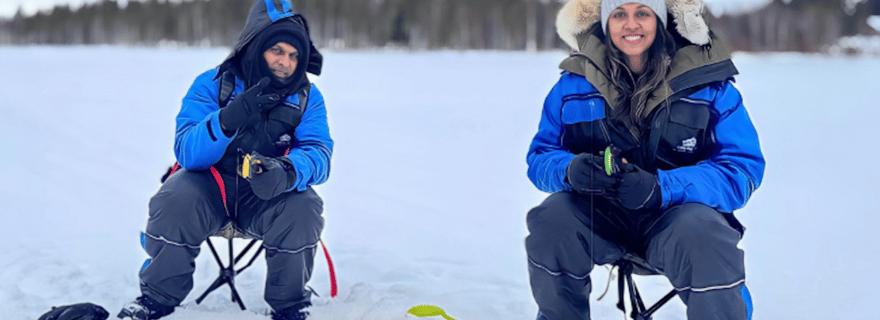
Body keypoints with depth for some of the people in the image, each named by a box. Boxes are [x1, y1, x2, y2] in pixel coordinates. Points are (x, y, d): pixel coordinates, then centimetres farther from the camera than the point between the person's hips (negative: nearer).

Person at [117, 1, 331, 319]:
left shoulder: (307, 97, -3)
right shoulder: (211, 84, -8)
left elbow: (318, 153, -16)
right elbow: (186, 152, -19)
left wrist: (287, 171, -41)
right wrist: (228, 119, -39)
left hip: (266, 196, 1)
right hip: (209, 186, -1)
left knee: (302, 208, -29)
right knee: (175, 200, -30)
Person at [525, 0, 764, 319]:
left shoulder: (708, 83, -4)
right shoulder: (575, 83, 3)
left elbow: (743, 166, -10)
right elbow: (540, 156, 5)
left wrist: (661, 188, -26)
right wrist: (569, 169, -22)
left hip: (677, 212, -2)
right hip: (600, 216, 2)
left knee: (705, 240, -35)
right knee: (550, 221, -27)